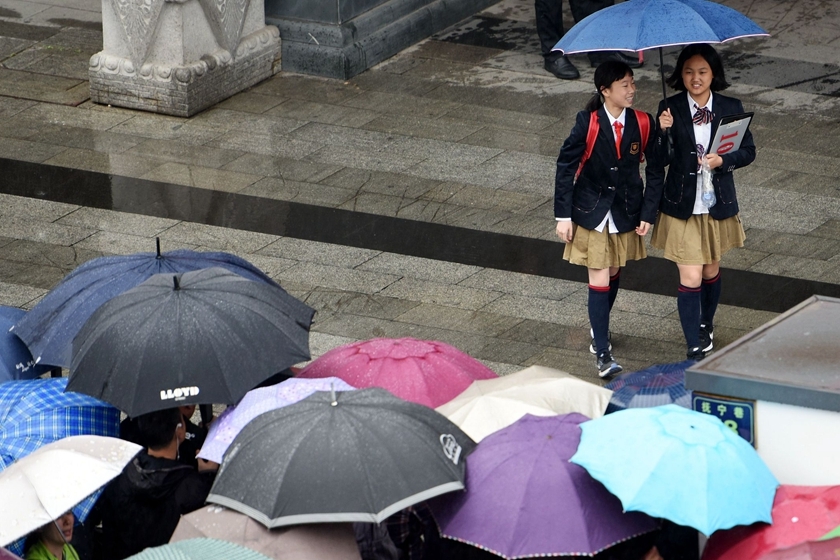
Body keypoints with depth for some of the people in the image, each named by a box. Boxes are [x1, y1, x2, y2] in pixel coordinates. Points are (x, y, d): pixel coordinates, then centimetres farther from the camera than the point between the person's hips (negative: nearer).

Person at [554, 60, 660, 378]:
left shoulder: (643, 124, -10)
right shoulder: (588, 123, -16)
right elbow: (566, 167, -9)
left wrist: (649, 212, -4)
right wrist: (563, 215, -9)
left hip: (625, 213, 3)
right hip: (592, 212, -3)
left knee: (613, 274, 17)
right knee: (599, 280, -4)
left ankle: (599, 329, 41)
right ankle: (602, 352, -2)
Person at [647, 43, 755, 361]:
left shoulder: (731, 108, -3)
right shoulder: (670, 109, -7)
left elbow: (748, 151, 1)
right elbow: (657, 161, -6)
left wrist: (722, 161, -17)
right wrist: (662, 133, -25)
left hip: (718, 205, 2)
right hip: (682, 207, -2)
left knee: (711, 272, 18)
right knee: (690, 278, -6)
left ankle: (705, 327, 41)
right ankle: (695, 349, -2)